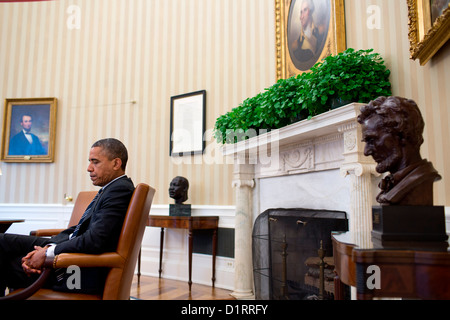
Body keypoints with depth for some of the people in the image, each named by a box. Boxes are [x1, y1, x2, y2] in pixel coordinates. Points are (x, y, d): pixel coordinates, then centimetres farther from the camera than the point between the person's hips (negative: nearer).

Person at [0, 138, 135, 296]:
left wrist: (48, 253, -15)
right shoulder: (108, 189, 14)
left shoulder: (120, 190, -19)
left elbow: (94, 240, -27)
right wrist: (46, 249, -6)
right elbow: (77, 230, 11)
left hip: (84, 271, -9)